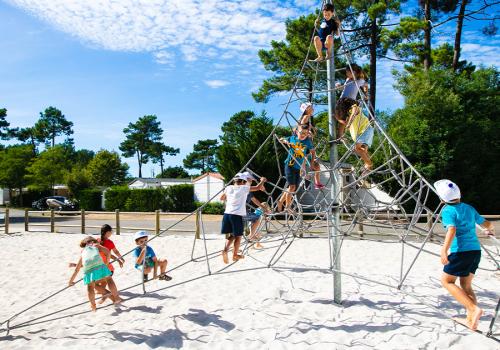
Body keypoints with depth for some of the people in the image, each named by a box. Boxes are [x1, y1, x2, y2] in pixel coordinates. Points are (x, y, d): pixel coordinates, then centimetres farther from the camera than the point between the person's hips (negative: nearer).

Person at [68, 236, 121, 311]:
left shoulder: (83, 252, 35)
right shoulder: (96, 245, 29)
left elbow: (76, 269, 37)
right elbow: (107, 252, 13)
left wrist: (71, 280, 45)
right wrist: (106, 262, 26)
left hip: (88, 269, 3)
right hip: (99, 265, -3)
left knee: (90, 287, 20)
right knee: (109, 280, 10)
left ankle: (93, 305, 14)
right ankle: (116, 298, 6)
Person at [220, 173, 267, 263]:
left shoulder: (229, 188, 12)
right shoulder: (244, 188, 0)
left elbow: (221, 198, 26)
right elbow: (258, 187, 7)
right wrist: (262, 180, 25)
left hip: (227, 213, 5)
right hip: (237, 215, -5)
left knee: (231, 235, 16)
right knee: (238, 236, 11)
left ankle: (225, 250, -7)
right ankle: (235, 255, 22)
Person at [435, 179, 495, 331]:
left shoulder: (447, 210, -7)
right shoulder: (469, 208, 14)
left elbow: (452, 230, -24)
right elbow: (486, 224, 26)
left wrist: (444, 251, -33)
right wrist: (491, 229, 50)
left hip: (461, 251, -7)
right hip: (476, 250, 7)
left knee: (446, 281, 5)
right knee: (466, 285, 16)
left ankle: (474, 309, -9)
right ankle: (471, 320, 11)